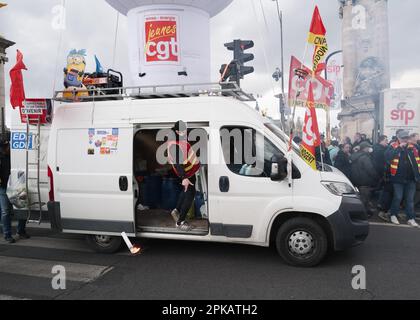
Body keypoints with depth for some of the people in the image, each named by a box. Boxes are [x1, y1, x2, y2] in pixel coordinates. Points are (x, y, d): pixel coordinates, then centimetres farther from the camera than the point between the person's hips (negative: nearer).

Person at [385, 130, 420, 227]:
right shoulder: (393, 146, -6)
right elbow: (387, 156, -23)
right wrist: (399, 147, -24)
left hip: (411, 178, 4)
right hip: (398, 178, -3)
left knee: (410, 199, 8)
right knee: (398, 197, 3)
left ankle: (411, 218, 15)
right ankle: (393, 215, 21)